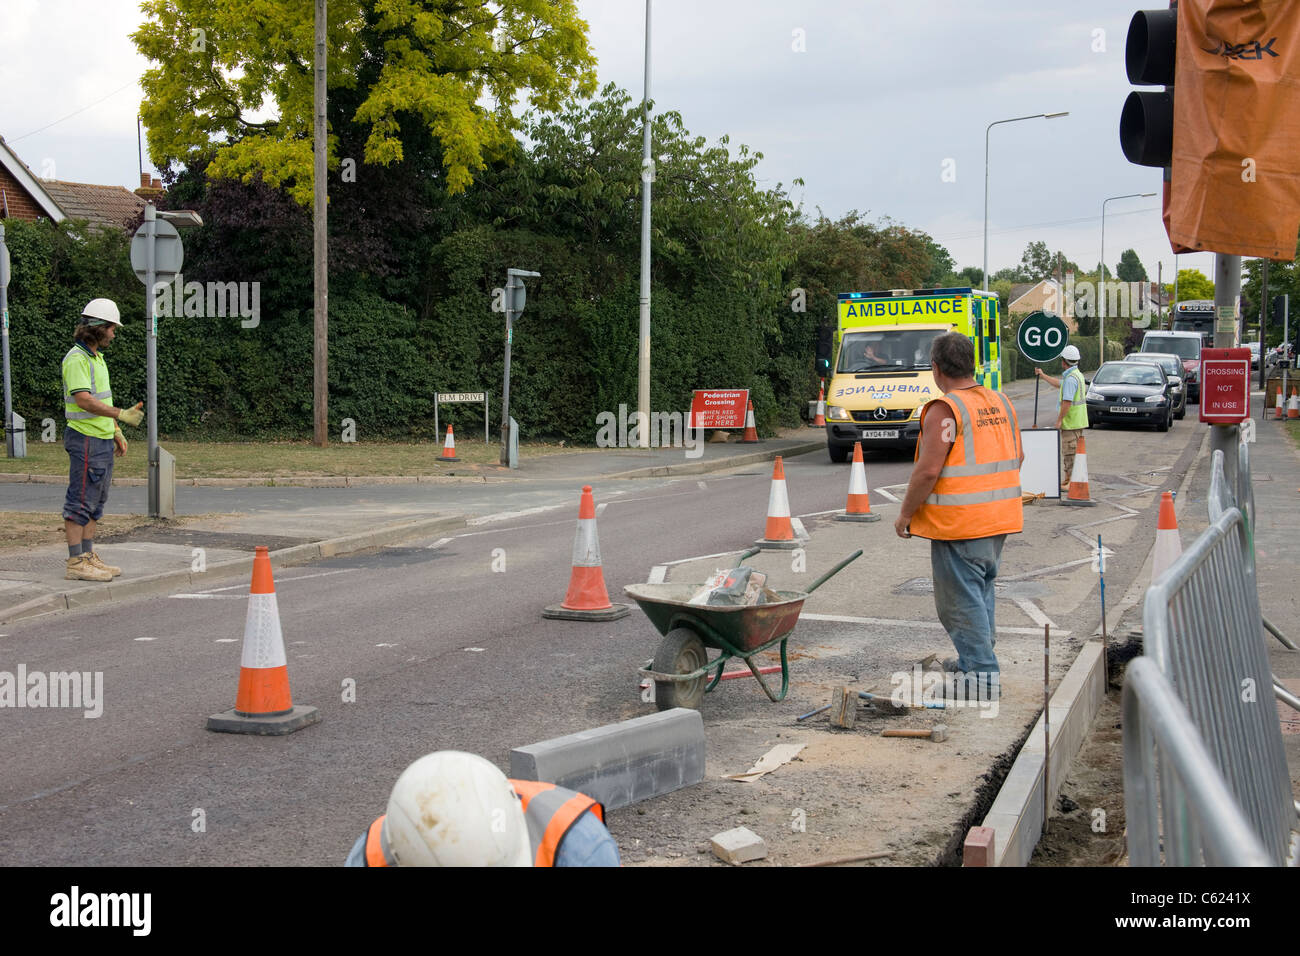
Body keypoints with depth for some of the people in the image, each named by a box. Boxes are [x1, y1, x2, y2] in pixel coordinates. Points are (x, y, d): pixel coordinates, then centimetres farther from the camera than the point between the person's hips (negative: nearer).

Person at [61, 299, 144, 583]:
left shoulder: (96, 357, 17)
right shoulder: (76, 359, -15)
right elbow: (84, 400, -24)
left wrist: (116, 431, 22)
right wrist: (122, 415, -27)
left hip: (103, 439, 10)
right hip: (85, 440, -10)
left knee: (95, 502, 13)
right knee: (81, 501, -7)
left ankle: (88, 557, 19)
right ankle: (76, 563, -6)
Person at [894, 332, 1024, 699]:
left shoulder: (945, 410, -17)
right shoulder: (1000, 402, 8)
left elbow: (929, 470, -22)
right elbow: (1018, 456, 16)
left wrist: (905, 514, -11)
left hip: (959, 523, -9)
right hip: (1000, 518, 9)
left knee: (961, 599, -1)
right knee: (981, 589, 22)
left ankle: (982, 676, -1)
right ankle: (975, 658, 33)